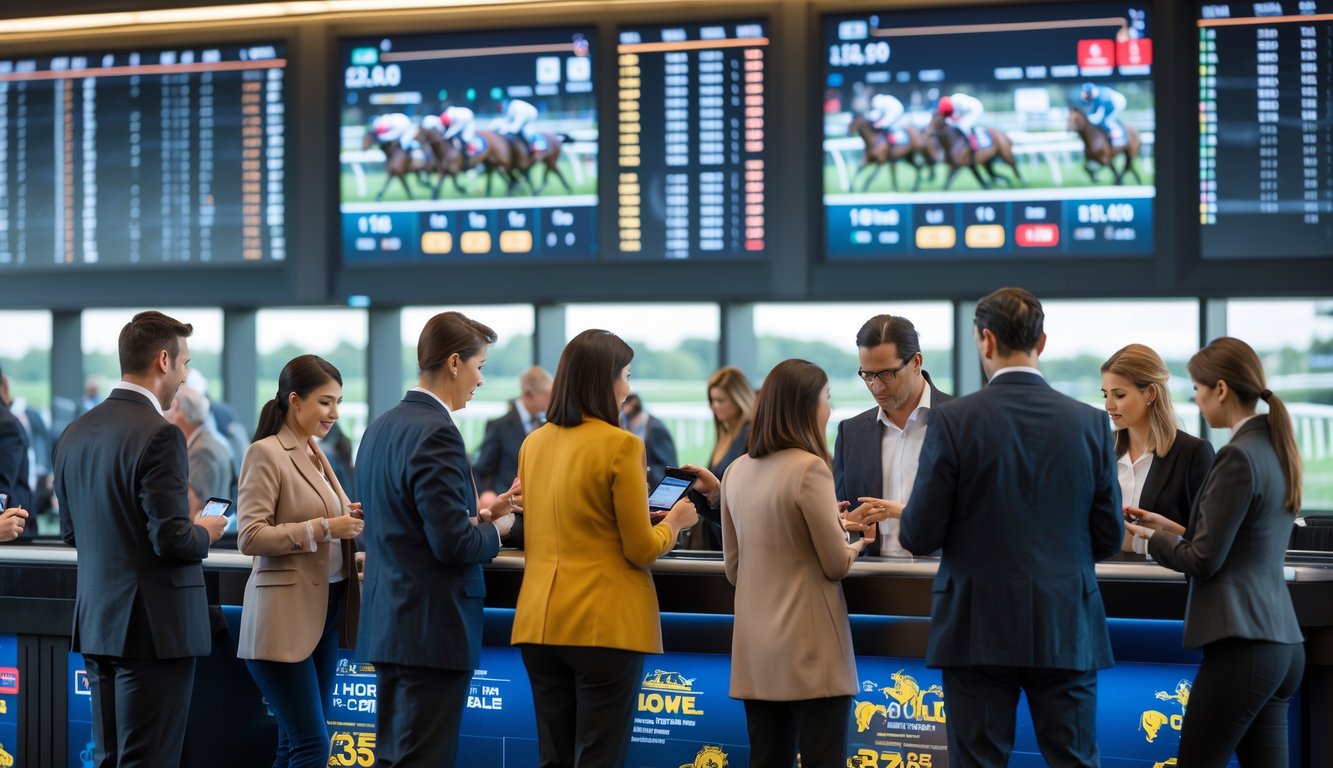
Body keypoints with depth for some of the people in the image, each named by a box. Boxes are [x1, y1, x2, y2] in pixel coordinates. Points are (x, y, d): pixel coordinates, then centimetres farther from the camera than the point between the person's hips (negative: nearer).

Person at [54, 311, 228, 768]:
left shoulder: (75, 434, 8)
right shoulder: (159, 435, -17)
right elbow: (172, 540, -19)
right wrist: (204, 534, 1)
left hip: (96, 624, 8)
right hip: (153, 626, -8)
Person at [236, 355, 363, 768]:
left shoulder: (316, 455, 15)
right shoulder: (265, 454, -9)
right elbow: (250, 537, -16)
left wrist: (348, 523, 1)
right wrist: (323, 528, -21)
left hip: (326, 612, 8)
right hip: (286, 618, -8)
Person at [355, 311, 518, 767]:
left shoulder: (381, 427, 12)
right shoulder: (436, 434, -17)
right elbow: (452, 543, -21)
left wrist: (481, 514, 13)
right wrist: (494, 529, -2)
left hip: (389, 624, 9)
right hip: (432, 629, -9)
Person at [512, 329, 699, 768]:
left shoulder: (533, 444, 9)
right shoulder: (620, 445, -12)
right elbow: (642, 550, -9)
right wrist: (674, 522, 10)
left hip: (541, 620, 6)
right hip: (604, 623, -6)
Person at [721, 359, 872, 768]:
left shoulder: (736, 471, 8)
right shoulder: (809, 467, -12)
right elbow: (837, 565, -9)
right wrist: (855, 544, 12)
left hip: (755, 647, 7)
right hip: (809, 646, -6)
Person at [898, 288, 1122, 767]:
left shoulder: (954, 420, -8)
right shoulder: (1091, 423, 0)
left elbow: (919, 538, -7)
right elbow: (1108, 539, 5)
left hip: (979, 631, -2)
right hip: (1067, 630, 2)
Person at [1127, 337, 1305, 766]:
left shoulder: (1238, 457, -14)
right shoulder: (1275, 449, 13)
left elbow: (1204, 560, -14)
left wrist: (1151, 538, 2)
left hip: (1241, 646, -9)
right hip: (1280, 644, 9)